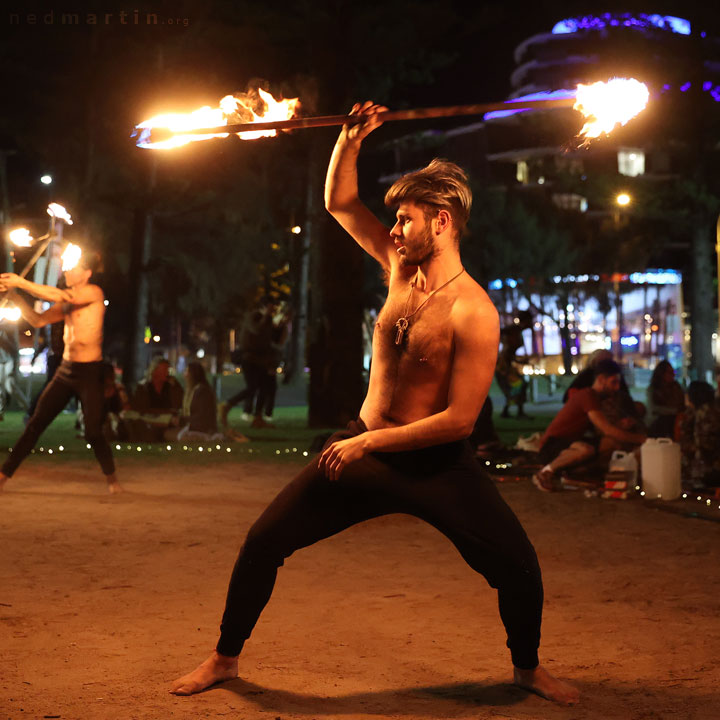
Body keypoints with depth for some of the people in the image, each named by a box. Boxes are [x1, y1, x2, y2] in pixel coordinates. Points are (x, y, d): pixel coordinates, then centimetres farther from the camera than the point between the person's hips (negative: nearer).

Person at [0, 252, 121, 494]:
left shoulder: (94, 293, -9)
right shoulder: (67, 300, 12)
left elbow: (59, 297, -22)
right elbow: (38, 320, 10)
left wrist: (21, 282, -18)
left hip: (89, 373, -6)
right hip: (65, 370, 6)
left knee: (93, 432, -7)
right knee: (35, 423, 4)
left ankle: (111, 477, 16)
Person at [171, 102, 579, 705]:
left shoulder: (473, 312, -20)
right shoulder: (401, 266, -1)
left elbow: (460, 420, -24)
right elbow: (339, 202, 10)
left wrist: (368, 442, -20)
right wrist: (351, 139, -6)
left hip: (436, 464, -5)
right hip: (363, 447, 5)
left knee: (518, 566, -9)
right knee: (263, 542, 0)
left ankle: (528, 667, 21)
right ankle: (225, 659, 20)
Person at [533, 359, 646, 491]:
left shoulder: (595, 398, 15)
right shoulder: (587, 396, -17)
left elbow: (602, 432, 14)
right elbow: (608, 430, -22)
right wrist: (639, 438, -17)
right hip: (552, 445, -10)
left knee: (616, 443, -5)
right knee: (586, 449, -41)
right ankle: (546, 473, -18)